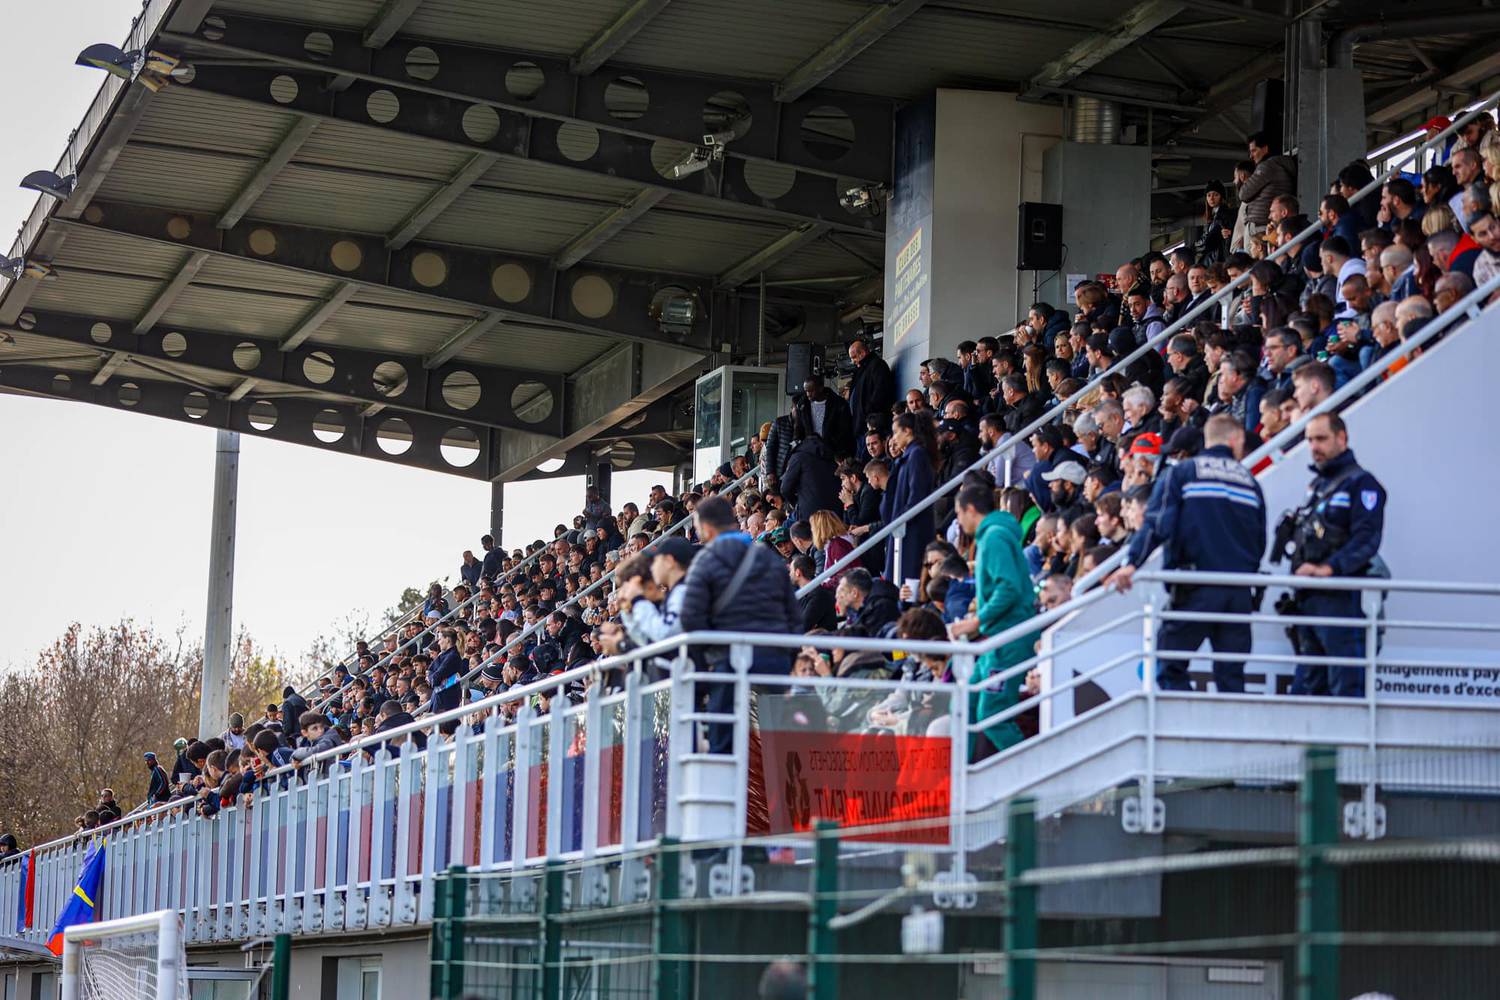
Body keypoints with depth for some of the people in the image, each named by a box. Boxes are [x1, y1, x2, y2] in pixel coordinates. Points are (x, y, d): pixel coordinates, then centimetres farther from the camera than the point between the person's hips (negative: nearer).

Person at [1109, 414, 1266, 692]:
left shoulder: (1181, 473, 3)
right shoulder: (1249, 481, 14)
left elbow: (1158, 523, -10)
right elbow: (1260, 541, 17)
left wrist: (1132, 562, -15)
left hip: (1197, 588, -4)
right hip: (1240, 592, 4)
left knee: (1169, 669, 0)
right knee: (1231, 675, 6)